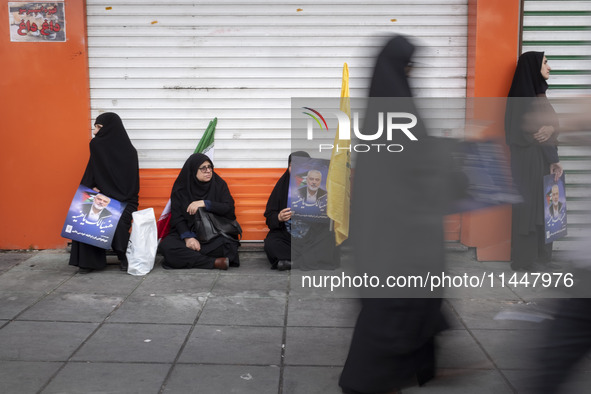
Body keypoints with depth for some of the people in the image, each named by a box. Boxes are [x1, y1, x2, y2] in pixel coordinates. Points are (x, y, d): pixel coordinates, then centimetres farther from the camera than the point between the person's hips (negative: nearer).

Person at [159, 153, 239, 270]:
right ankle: (214, 262, -30)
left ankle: (186, 257, -18)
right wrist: (187, 237, -19)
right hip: (187, 232, 1)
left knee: (228, 244, -35)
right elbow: (177, 217, -2)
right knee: (166, 245, -30)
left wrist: (204, 203, -18)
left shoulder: (219, 184, 2)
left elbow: (229, 208, -8)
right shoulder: (181, 188, 2)